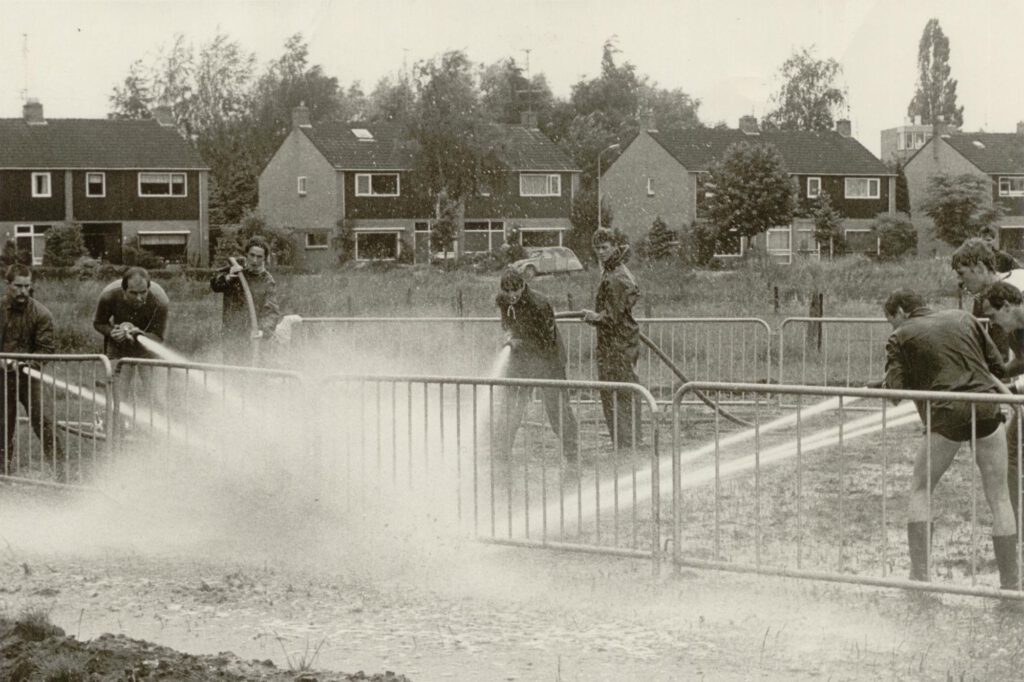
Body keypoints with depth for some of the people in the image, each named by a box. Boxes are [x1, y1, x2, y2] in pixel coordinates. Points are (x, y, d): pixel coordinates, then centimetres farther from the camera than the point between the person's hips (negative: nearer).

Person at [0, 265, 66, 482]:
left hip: (28, 374, -2)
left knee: (43, 420, -12)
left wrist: (23, 363, -20)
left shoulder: (41, 314, -6)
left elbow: (46, 349, -6)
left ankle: (62, 469, -10)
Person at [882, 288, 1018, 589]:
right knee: (999, 499, 7)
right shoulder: (962, 319, 17)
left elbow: (895, 387, 0)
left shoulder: (901, 337, 7)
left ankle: (918, 575, 6)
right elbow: (996, 364, 16)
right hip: (987, 410, 3)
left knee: (920, 492, 15)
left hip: (946, 415, -3)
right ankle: (1010, 584, 6)